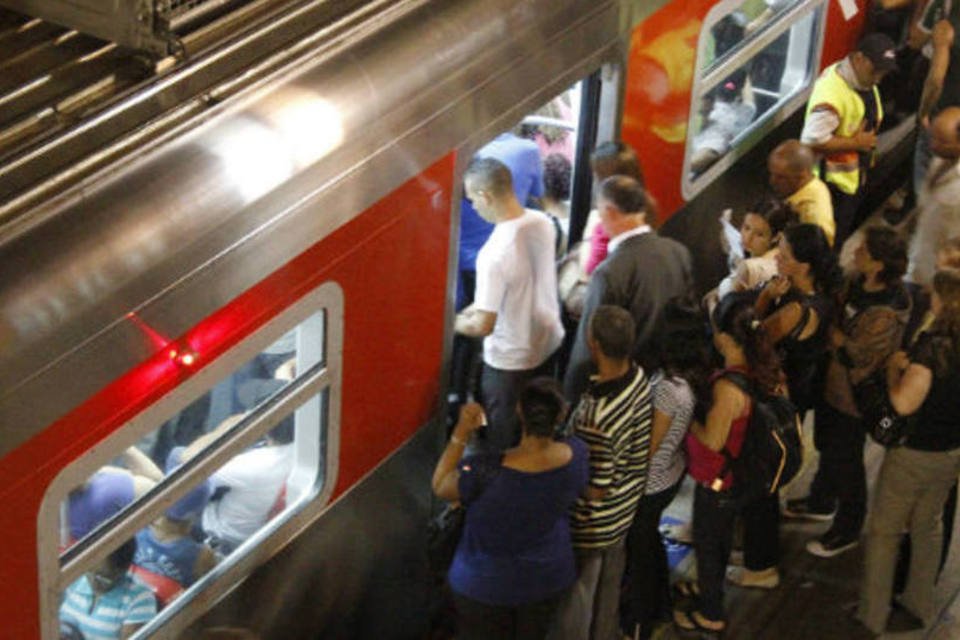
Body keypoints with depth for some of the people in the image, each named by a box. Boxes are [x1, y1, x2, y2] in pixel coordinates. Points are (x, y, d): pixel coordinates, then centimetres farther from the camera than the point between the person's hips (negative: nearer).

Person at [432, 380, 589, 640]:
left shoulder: (484, 472, -37)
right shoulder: (577, 455, -23)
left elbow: (440, 487, -16)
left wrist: (461, 432, -21)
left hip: (486, 585, -3)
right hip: (548, 577, 3)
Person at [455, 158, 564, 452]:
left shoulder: (494, 254, -34)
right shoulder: (542, 222, -10)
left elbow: (484, 326, -28)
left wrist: (455, 324, -7)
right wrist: (477, 306, 12)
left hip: (511, 361, -7)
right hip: (548, 343, 7)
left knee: (505, 443, 16)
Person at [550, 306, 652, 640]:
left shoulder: (595, 418, -39)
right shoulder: (639, 379, -15)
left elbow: (595, 489, -28)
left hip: (592, 524, -7)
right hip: (624, 509, 7)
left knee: (577, 592, 18)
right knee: (609, 584, 30)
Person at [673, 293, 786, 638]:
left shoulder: (728, 387, -35)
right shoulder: (766, 370, -11)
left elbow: (713, 440, -26)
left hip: (718, 483, -7)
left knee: (708, 544, 15)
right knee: (720, 538, 30)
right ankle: (709, 588, 53)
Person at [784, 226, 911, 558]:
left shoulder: (884, 314, -34)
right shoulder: (859, 283, -8)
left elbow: (856, 354, -28)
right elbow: (838, 310, 8)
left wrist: (829, 329, -23)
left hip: (852, 394, -9)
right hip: (832, 382, 9)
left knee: (844, 460, 10)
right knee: (827, 444, 29)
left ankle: (847, 530, 32)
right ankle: (821, 502, 53)